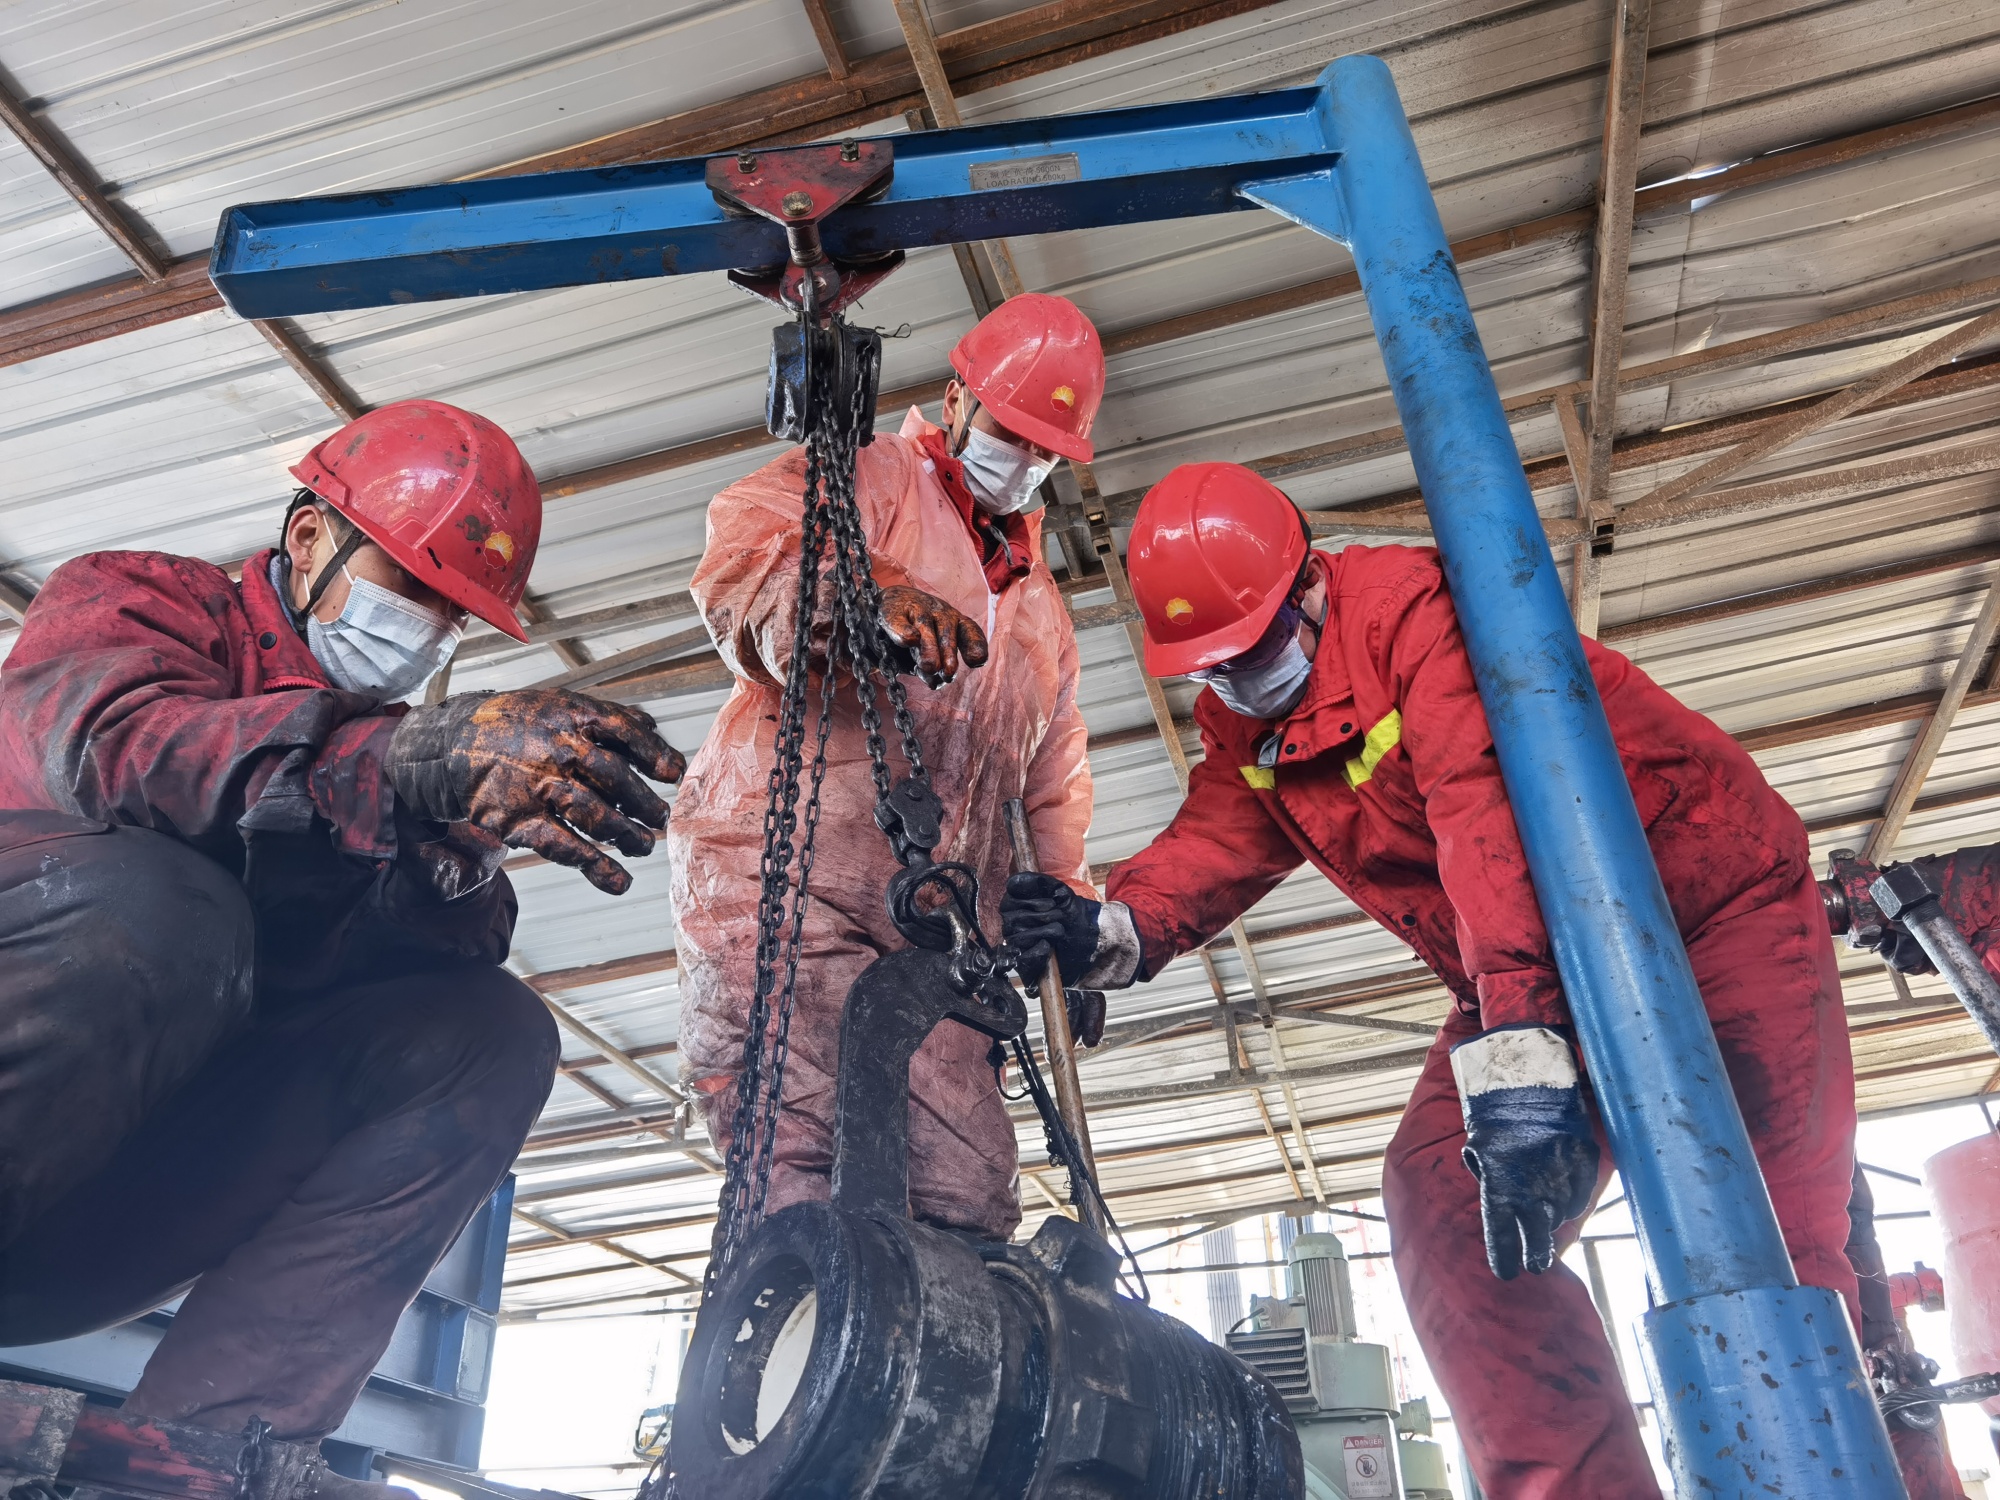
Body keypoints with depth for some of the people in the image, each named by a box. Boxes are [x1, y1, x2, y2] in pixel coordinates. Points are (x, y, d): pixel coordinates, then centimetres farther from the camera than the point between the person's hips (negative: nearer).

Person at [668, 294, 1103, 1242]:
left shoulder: (1040, 604, 32)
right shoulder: (870, 479, 11)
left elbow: (1055, 773, 34)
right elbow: (741, 556, -10)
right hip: (781, 873, -6)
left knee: (971, 1200, -4)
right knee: (805, 1172, -20)